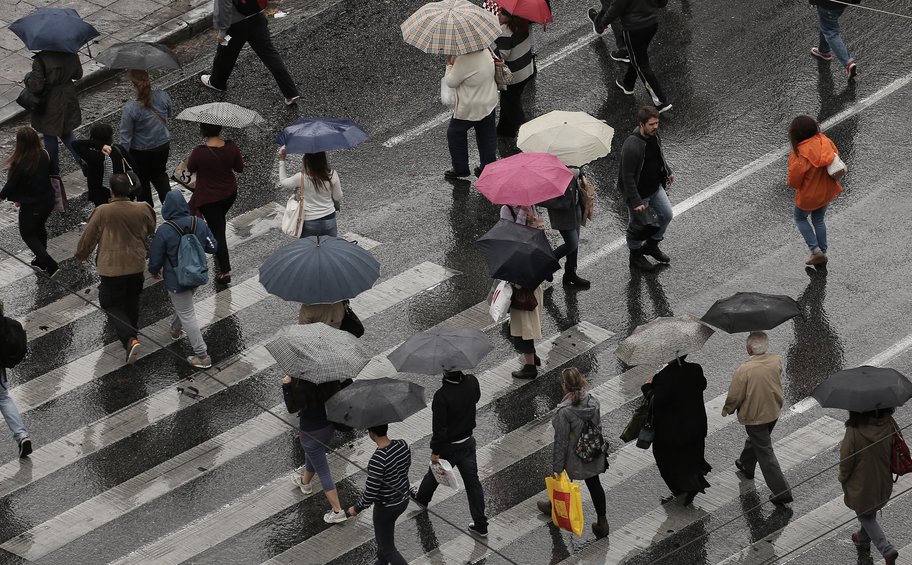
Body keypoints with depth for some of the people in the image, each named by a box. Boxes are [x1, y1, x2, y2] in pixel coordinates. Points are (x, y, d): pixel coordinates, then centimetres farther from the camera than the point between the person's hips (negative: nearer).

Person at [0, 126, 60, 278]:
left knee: (28, 235, 15)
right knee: (40, 228, 30)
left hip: (31, 206, -6)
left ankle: (51, 266, 4)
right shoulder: (44, 156, -10)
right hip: (48, 201, 6)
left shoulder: (20, 164, -31)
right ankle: (41, 260, 48)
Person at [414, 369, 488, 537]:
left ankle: (421, 498, 53)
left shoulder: (441, 396, -31)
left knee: (434, 474, 25)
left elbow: (439, 427, -25)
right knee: (473, 482, 13)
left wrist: (435, 451, -14)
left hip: (448, 447, -4)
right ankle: (481, 525, 17)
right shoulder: (472, 382, -15)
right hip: (468, 442, 4)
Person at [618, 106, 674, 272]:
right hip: (639, 192, -8)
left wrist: (667, 172, 27)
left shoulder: (654, 135, -8)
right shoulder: (632, 145, -34)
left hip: (656, 186, 8)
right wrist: (635, 201, -27)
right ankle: (636, 255, 35)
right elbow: (627, 177, -29)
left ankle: (651, 245, 41)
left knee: (667, 215, 18)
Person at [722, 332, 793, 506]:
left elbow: (734, 396, -18)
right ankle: (747, 466, 56)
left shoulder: (744, 370, -29)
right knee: (755, 440, 31)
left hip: (754, 416, -6)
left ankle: (782, 491, 5)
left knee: (765, 452, 4)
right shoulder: (777, 361, -14)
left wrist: (726, 410, 2)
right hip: (774, 411, 6)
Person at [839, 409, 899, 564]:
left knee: (865, 516, 20)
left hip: (861, 485, -4)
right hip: (883, 484, 4)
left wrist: (843, 479, 2)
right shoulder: (889, 424, -20)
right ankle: (863, 541, 53)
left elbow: (846, 461, -19)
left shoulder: (854, 431, -32)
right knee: (870, 514, 31)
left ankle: (887, 550, 7)